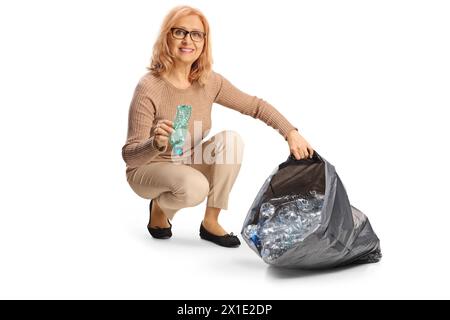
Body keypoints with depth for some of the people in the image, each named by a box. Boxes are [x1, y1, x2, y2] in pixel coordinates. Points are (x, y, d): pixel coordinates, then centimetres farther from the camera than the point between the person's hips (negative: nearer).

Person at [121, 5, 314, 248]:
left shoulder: (210, 82, -10)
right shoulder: (149, 88, -25)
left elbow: (256, 105, -1)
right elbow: (129, 155, -25)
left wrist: (291, 133, -14)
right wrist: (156, 144, -47)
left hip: (189, 165, 5)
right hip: (148, 170, -5)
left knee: (231, 139, -21)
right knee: (195, 187, -35)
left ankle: (210, 222, -8)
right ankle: (159, 207, 2)